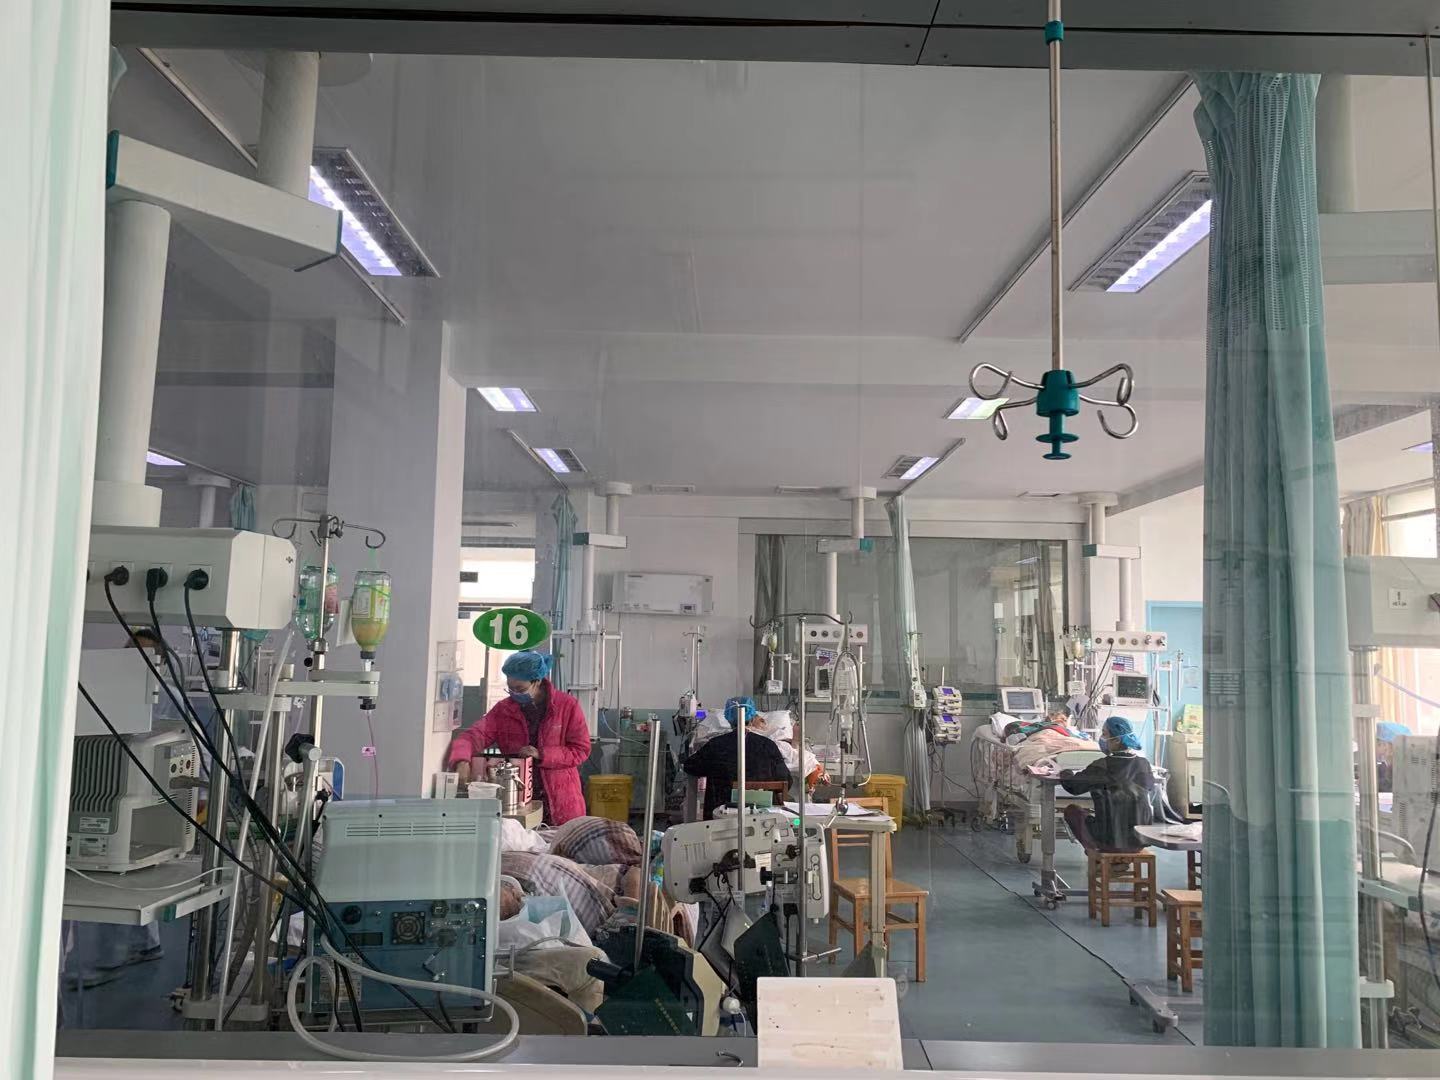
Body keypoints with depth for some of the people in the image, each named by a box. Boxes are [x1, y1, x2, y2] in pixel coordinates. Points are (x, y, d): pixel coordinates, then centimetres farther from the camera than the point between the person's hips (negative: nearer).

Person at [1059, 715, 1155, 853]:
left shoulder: (1101, 767, -16)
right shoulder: (1143, 764, -4)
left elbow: (1073, 786, -5)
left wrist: (1066, 773, 16)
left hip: (1111, 840, -4)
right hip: (1140, 841, 4)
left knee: (1071, 810, 19)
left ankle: (1094, 850, 16)